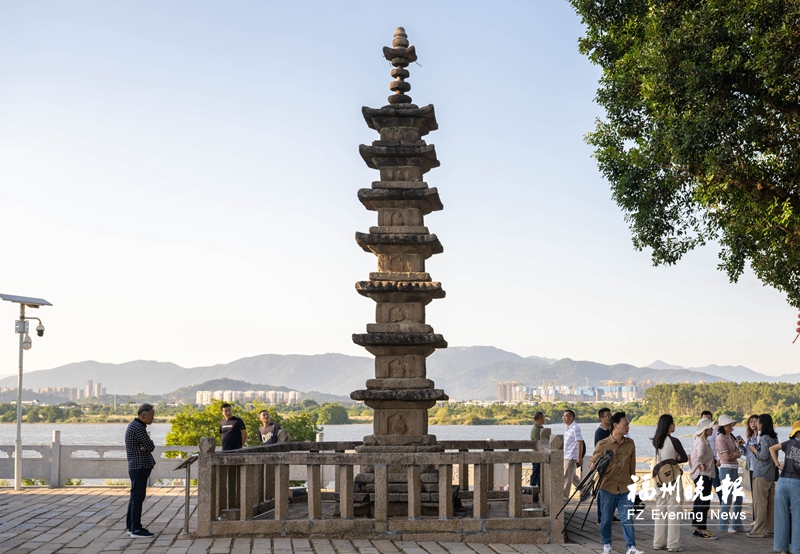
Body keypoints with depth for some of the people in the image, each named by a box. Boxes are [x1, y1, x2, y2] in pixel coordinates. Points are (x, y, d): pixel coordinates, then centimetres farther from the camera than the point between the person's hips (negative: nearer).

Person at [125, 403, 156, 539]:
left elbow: (149, 446, 13)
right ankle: (136, 529, -8)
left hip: (137, 466, 11)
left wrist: (145, 447, -7)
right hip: (140, 466, -11)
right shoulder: (138, 428, -17)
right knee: (138, 497, -9)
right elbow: (151, 446, -17)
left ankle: (131, 526, 20)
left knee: (135, 497, 14)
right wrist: (148, 444, 2)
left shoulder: (133, 426, 17)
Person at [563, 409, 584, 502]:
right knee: (572, 477, 16)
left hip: (571, 457, -9)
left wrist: (579, 457, -21)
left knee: (567, 477, -6)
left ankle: (565, 498, -1)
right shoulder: (567, 428, 13)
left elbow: (580, 443, -18)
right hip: (566, 456, 9)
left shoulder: (575, 428, -15)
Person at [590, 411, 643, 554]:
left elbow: (632, 467, 12)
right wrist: (593, 467, -18)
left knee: (627, 519, -4)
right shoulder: (602, 445, -5)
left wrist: (632, 483, 15)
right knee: (606, 519, 8)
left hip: (625, 489, 2)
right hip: (607, 488, -2)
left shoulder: (630, 444, 4)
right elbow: (593, 463, 5)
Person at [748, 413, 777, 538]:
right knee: (770, 502, 12)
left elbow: (764, 456, -20)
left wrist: (755, 450, -4)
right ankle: (769, 527, 18)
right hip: (771, 474, 9)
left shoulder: (765, 438, -15)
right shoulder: (774, 438, 12)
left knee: (759, 502, -4)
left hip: (762, 474, -9)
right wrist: (758, 455, 12)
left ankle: (759, 530, -3)